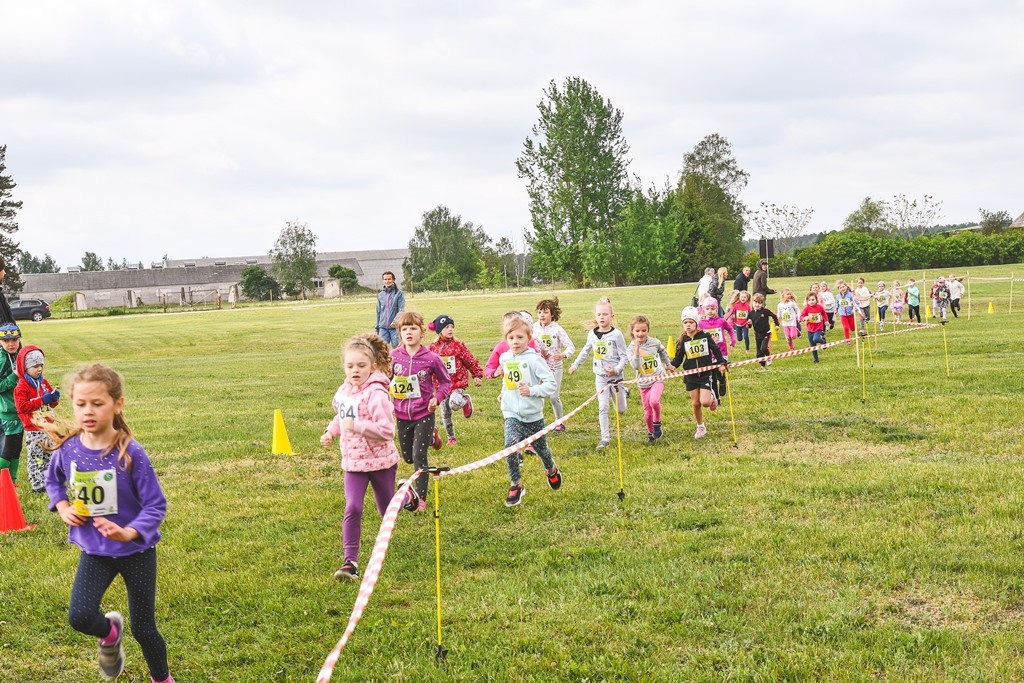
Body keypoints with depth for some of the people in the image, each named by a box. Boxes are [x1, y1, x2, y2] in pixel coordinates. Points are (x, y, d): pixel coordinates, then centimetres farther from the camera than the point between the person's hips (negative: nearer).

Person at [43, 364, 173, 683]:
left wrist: (129, 533, -33)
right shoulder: (68, 448, -11)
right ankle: (110, 632, 19)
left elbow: (156, 505, -17)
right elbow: (53, 480, 13)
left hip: (136, 550, -3)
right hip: (94, 550, 3)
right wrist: (62, 507, -5)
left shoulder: (130, 453, -22)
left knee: (143, 629, 7)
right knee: (80, 617, -17)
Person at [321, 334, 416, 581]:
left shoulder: (376, 394, -23)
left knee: (388, 512, 15)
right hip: (353, 462, 4)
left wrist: (356, 426, -36)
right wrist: (331, 431, 2)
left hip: (381, 461, -4)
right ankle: (350, 561, -8)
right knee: (352, 509, -12)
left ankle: (408, 496, 49)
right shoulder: (344, 391, -1)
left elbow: (387, 431, -29)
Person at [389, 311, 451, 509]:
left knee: (419, 457, -7)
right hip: (403, 416, 4)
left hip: (424, 414, -3)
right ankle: (430, 437, 48)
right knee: (408, 457, 18)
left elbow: (445, 381, 0)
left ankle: (421, 498, 8)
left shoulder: (431, 358, -14)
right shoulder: (394, 356, -9)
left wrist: (437, 398, -15)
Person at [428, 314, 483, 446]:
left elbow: (471, 361, -2)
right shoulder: (433, 347, 0)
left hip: (458, 383, -3)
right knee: (445, 414, 8)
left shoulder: (458, 345, -7)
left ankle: (466, 401, 8)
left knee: (455, 403, -28)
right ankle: (451, 438, 24)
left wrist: (477, 375, -4)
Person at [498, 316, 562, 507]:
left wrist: (532, 391, -27)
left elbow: (551, 383, -17)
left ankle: (551, 470, 49)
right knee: (510, 446, -21)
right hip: (512, 414, 3)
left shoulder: (534, 359, -15)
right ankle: (515, 485, -9)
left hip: (533, 415, -3)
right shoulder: (504, 358, 2)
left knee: (540, 448, 16)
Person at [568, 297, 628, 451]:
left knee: (620, 410, 9)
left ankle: (623, 392, 44)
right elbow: (586, 350, 17)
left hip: (615, 376, -2)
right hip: (600, 376, 2)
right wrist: (575, 364, 23)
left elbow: (624, 356, -10)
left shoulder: (616, 334, -13)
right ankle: (605, 438, 1)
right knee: (603, 407, -7)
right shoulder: (592, 334, -1)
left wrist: (617, 370, -24)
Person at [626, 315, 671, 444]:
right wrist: (637, 350, -31)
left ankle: (657, 424, -3)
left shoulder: (654, 342, -6)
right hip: (643, 382, 1)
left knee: (654, 401, -28)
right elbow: (635, 366, -23)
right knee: (648, 412, 7)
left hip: (658, 378, -1)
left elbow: (662, 351, 18)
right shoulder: (631, 348, -9)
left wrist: (667, 364, 30)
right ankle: (651, 433, 31)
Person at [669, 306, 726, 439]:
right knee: (695, 403, 6)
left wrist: (721, 363, -6)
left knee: (705, 402, -15)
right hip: (691, 376, 3)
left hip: (706, 374, -3)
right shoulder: (683, 340, -1)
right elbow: (679, 357, 1)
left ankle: (712, 396, 22)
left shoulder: (705, 336, -7)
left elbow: (716, 350, 2)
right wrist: (673, 365, -18)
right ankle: (700, 427, 24)